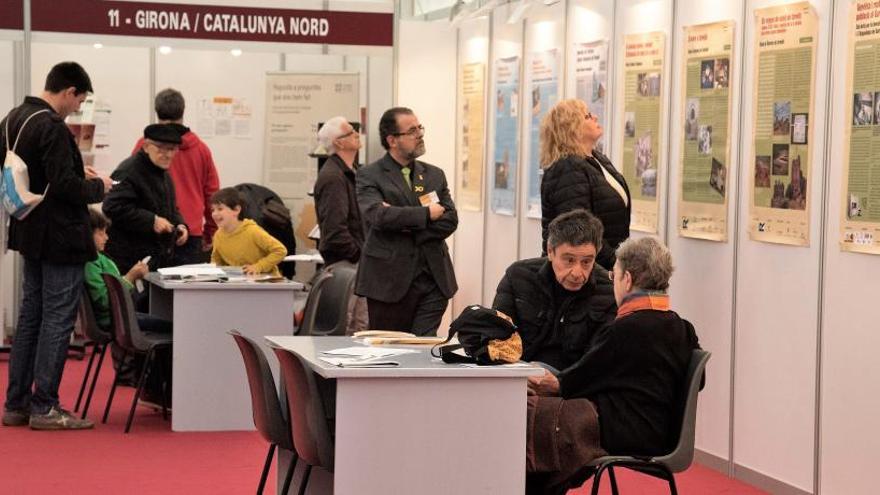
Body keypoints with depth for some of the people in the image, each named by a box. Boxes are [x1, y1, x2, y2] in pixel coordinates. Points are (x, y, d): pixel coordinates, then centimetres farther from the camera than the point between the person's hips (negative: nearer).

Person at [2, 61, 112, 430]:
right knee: (57, 320, -2)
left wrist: (76, 174, 15)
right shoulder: (52, 128, -20)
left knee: (30, 316, 15)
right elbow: (64, 186, -23)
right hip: (60, 237, -9)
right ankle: (44, 406, 1)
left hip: (30, 233, 10)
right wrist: (98, 187, -5)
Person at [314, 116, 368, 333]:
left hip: (357, 261, 10)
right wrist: (358, 253, -13)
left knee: (361, 326, 11)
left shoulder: (351, 172, 17)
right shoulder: (332, 177, -15)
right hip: (343, 262, -10)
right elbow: (335, 228, -21)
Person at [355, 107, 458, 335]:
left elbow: (450, 221, 3)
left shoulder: (434, 175, 15)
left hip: (433, 281, 3)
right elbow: (377, 215, -18)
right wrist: (426, 214, -10)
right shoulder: (369, 176, 0)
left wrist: (403, 221, -10)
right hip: (390, 280, -3)